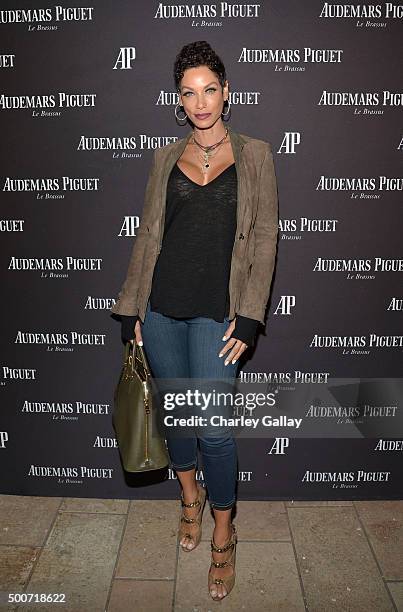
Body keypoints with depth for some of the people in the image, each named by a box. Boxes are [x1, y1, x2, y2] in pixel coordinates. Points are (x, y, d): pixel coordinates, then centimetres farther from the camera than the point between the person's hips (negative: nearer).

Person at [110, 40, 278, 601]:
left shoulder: (254, 156, 3)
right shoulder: (167, 158, 10)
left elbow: (264, 239, -1)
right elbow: (148, 235, 11)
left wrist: (248, 317, -9)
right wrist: (131, 309, 8)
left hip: (217, 312, -3)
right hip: (161, 306, 3)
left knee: (214, 428, -2)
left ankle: (223, 534, 23)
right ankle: (191, 498, 42)